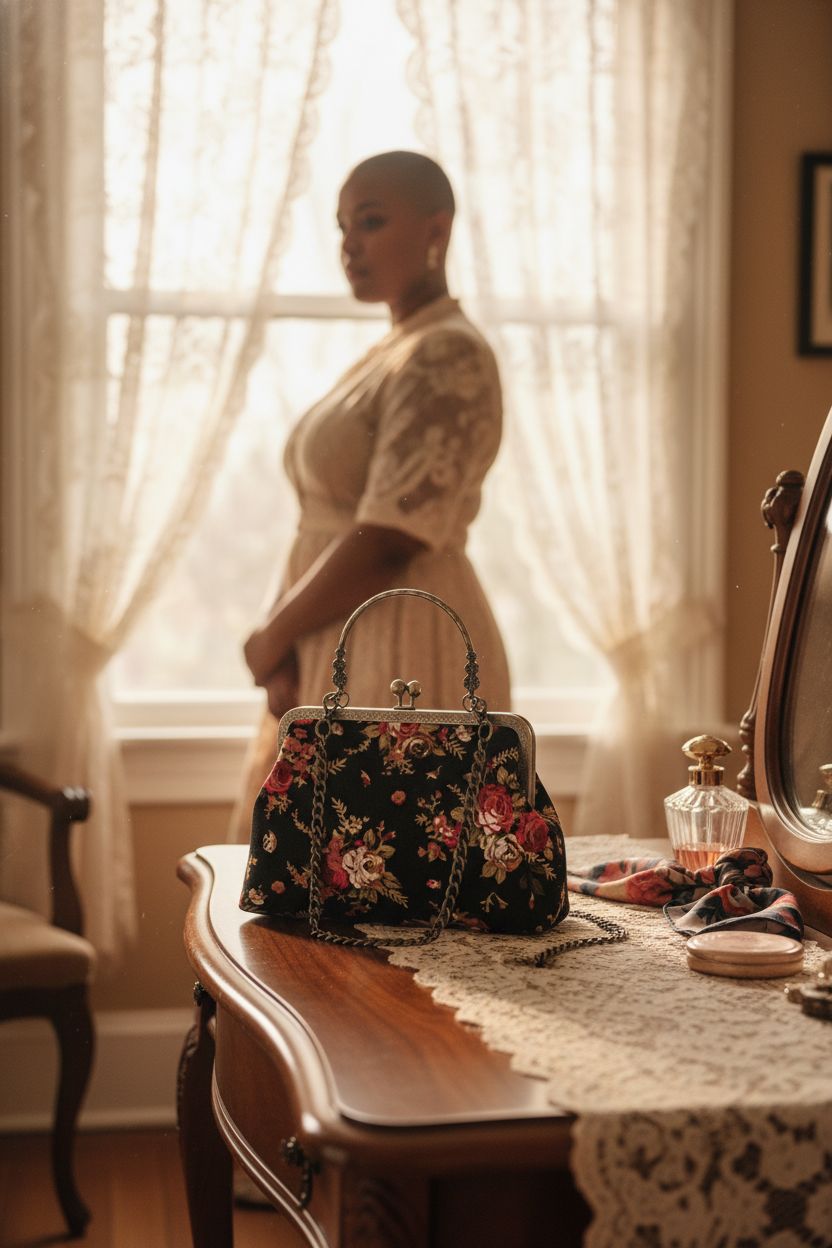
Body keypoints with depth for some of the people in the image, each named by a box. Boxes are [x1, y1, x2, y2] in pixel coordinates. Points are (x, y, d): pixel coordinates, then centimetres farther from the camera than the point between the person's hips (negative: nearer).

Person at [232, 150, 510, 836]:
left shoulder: (447, 356, -13)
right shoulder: (384, 357, 16)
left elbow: (389, 543, -21)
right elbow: (328, 524, 11)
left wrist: (271, 638, -9)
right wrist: (285, 643, -4)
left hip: (403, 653, -9)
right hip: (336, 658, 9)